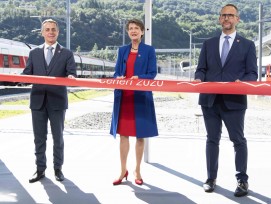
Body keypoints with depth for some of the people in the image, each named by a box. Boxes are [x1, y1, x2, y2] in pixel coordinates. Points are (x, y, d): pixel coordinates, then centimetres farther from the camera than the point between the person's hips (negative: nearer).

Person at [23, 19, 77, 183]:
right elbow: (27, 73, 5)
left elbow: (72, 73, -6)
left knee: (58, 137, 7)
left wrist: (71, 77, -29)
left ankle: (58, 168, 18)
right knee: (39, 137, 8)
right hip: (38, 100, 2)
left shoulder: (66, 53, 5)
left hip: (57, 101, -2)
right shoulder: (34, 53, 11)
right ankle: (40, 169, 18)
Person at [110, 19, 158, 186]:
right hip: (123, 97, 3)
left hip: (141, 98, -3)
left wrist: (138, 78, -20)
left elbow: (152, 74, -3)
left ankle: (137, 171, 15)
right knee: (123, 134, 4)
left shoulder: (149, 50, 3)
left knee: (140, 135, 4)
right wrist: (119, 78, -12)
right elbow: (116, 73, 11)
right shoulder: (122, 50, 14)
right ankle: (123, 171, 13)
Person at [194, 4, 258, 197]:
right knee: (212, 139, 11)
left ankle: (242, 180, 16)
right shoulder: (209, 44, 13)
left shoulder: (247, 45, 5)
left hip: (234, 100, -3)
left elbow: (252, 74, -1)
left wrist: (242, 82, -22)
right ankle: (211, 178, 21)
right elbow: (201, 69, 10)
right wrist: (199, 79, -13)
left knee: (238, 140, 5)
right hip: (210, 100, 3)